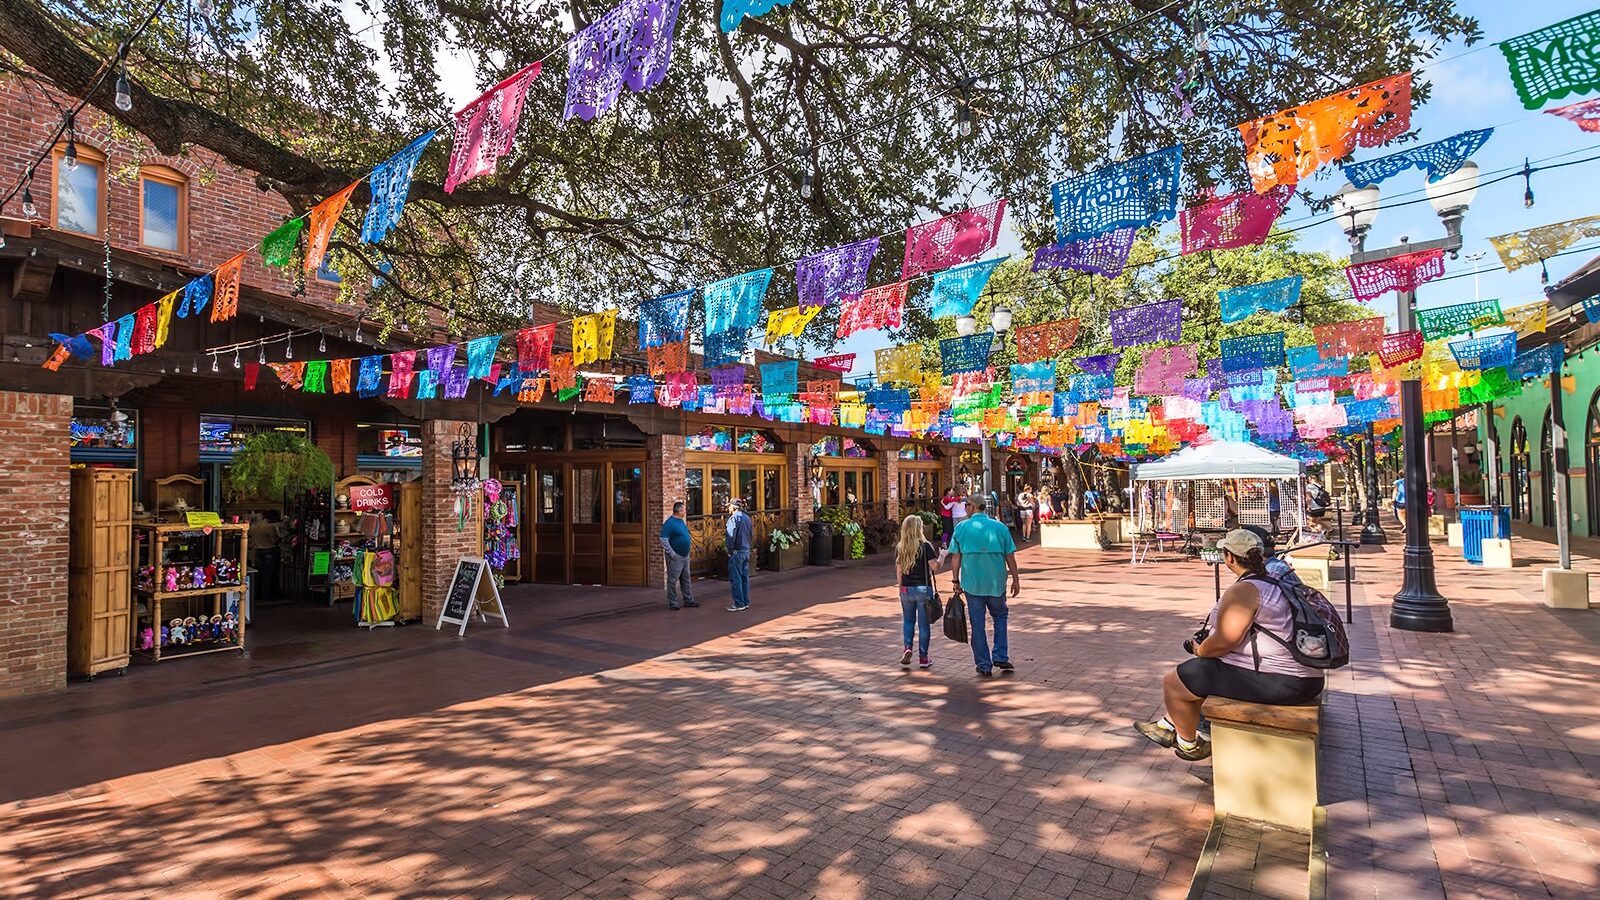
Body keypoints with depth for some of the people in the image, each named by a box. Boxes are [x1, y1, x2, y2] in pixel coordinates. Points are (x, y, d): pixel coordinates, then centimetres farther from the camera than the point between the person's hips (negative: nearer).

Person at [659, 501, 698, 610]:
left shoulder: (682, 521, 11)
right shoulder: (669, 522, -16)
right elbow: (664, 540, -19)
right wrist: (671, 553, -21)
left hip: (685, 556, 9)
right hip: (675, 557, -9)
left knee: (685, 579, 13)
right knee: (673, 580, -1)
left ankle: (688, 600, 20)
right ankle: (672, 603, 5)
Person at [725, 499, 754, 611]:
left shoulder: (734, 518, -13)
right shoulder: (747, 518, 12)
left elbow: (731, 536, -19)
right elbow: (752, 535, 16)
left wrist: (730, 550, -9)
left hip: (736, 552, -8)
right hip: (746, 551, 8)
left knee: (735, 578, -3)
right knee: (744, 577, 13)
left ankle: (739, 604, -2)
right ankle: (746, 602, 17)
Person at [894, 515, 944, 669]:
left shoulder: (899, 548, 0)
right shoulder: (925, 546, -11)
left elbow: (899, 570, 6)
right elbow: (935, 567, -11)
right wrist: (942, 556, 7)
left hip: (906, 589, 3)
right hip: (923, 588, -3)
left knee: (907, 620, 18)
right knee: (924, 623, 7)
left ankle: (907, 648, 0)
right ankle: (923, 657, 13)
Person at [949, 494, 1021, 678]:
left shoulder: (961, 528, -2)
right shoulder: (1000, 527, 0)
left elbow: (955, 557, -3)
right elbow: (1010, 557, 1)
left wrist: (955, 580, 4)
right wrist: (1016, 580, 9)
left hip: (972, 583, -1)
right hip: (996, 583, 1)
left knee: (977, 624, 7)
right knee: (1000, 617, 22)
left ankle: (984, 666, 12)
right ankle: (1001, 658, 14)